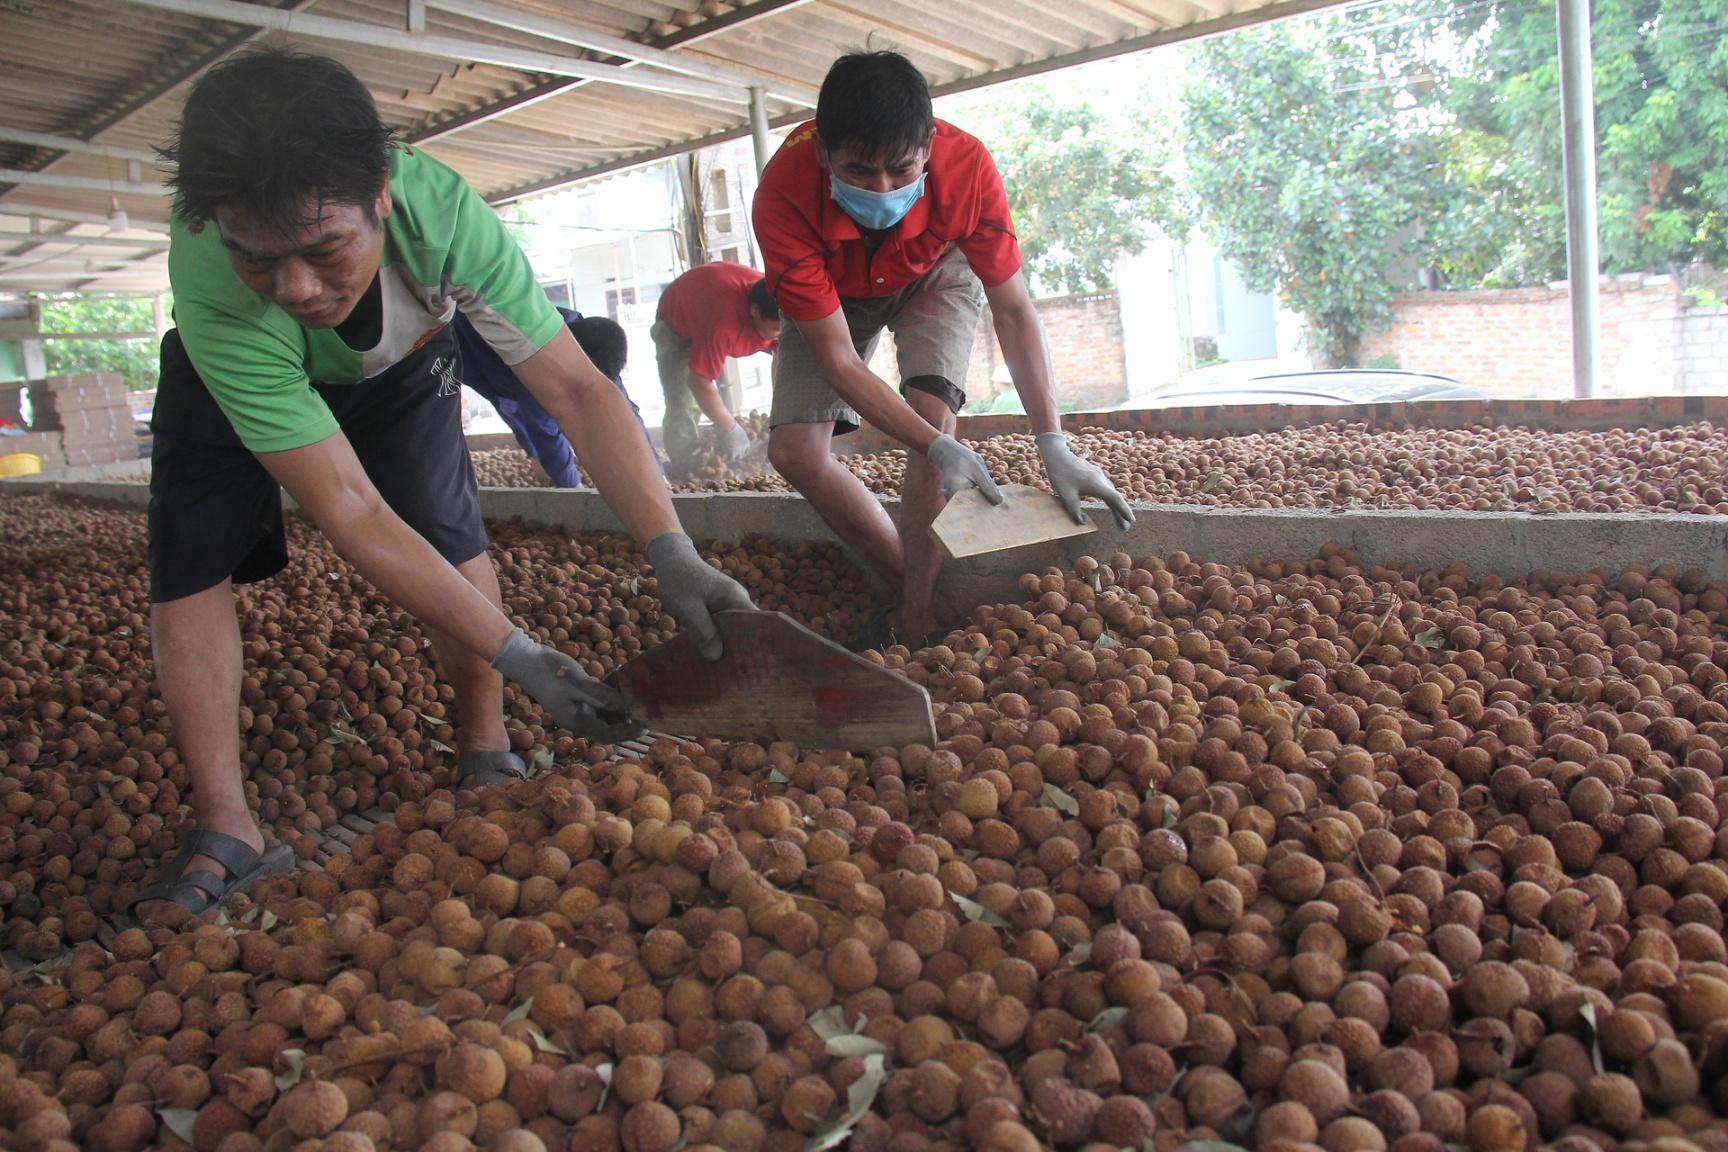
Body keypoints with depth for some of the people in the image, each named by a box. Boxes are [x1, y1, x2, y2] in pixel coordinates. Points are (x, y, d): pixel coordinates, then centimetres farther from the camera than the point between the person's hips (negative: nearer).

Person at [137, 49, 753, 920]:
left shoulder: (443, 212, -41)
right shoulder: (212, 289, -44)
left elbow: (576, 390, -37)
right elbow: (347, 509, -43)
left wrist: (673, 556, -48)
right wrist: (520, 657, -47)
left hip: (396, 359, 1)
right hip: (228, 370, -1)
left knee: (451, 537, -16)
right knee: (186, 572, -13)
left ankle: (484, 752, 4)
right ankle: (224, 831, -1)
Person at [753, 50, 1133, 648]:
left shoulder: (967, 166, -36)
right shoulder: (783, 196, -39)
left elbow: (1013, 309, -25)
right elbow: (837, 359, -34)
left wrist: (1053, 445, -33)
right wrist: (938, 449, -43)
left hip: (934, 275, -1)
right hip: (834, 293, 1)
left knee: (931, 411, -26)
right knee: (793, 450, -14)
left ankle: (919, 624, -16)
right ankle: (911, 582, 1)